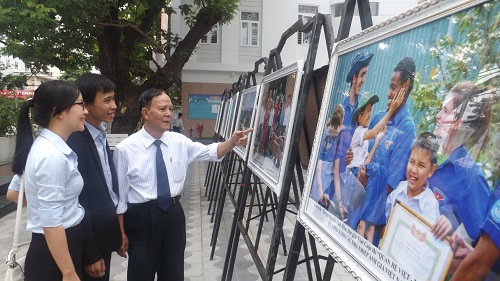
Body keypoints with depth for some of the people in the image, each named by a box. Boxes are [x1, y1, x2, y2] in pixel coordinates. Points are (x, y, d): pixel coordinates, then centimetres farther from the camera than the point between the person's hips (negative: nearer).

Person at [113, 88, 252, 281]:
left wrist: (233, 141, -25)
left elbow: (210, 152, -6)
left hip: (173, 214, 4)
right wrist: (121, 234, -4)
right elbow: (120, 194, -7)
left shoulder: (179, 141, 1)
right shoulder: (125, 149, -11)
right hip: (142, 218, -4)